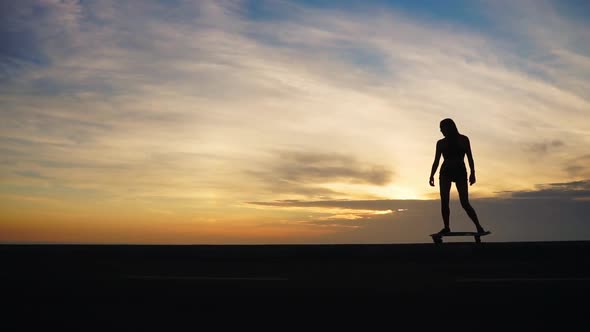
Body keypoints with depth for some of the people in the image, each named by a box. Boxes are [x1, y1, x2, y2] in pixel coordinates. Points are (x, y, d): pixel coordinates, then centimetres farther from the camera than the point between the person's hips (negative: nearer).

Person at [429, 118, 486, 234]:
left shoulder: (463, 140, 4)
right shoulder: (441, 143, 8)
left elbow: (470, 157, 2)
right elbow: (436, 161, 8)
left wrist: (472, 173, -8)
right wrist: (432, 176, -3)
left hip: (460, 172, -2)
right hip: (445, 172, 2)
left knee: (465, 203, -10)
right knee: (444, 202, -9)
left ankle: (479, 226, -2)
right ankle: (446, 227, -4)